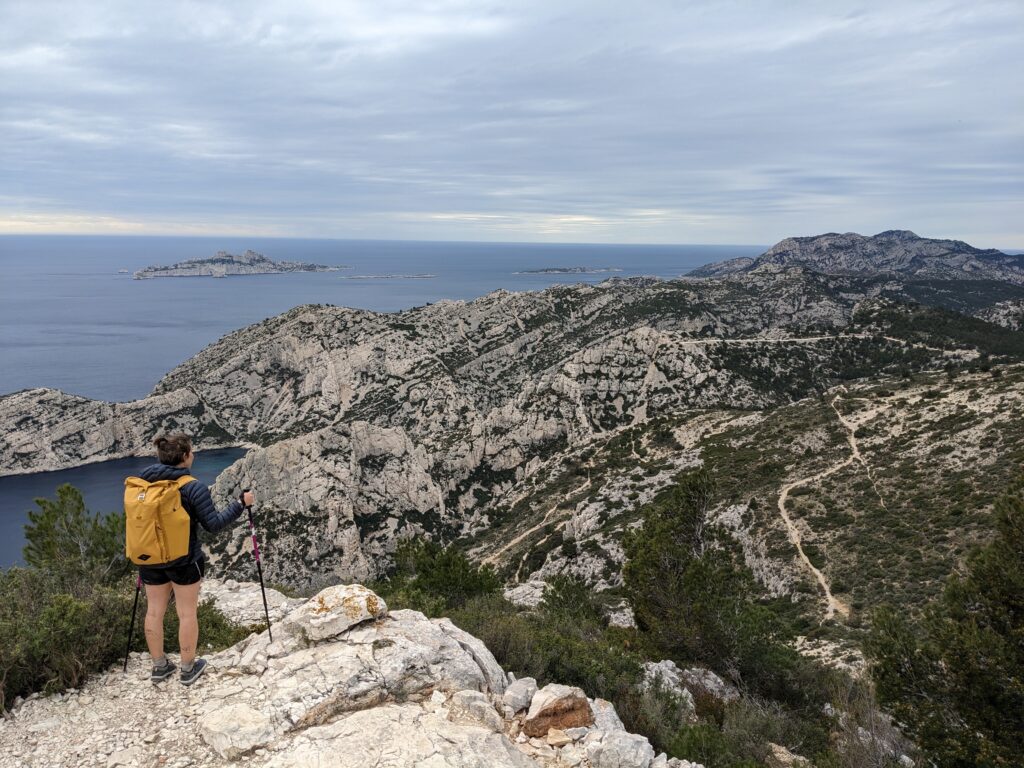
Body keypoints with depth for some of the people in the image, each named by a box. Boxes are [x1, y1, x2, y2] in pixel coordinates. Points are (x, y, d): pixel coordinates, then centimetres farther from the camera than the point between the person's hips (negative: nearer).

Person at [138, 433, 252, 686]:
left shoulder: (143, 482, -3)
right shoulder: (193, 488, -20)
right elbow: (214, 524, -17)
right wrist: (241, 503, -8)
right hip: (184, 561, -5)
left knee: (154, 611, 16)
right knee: (187, 614, 9)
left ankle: (159, 666, 30)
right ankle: (188, 669, 21)